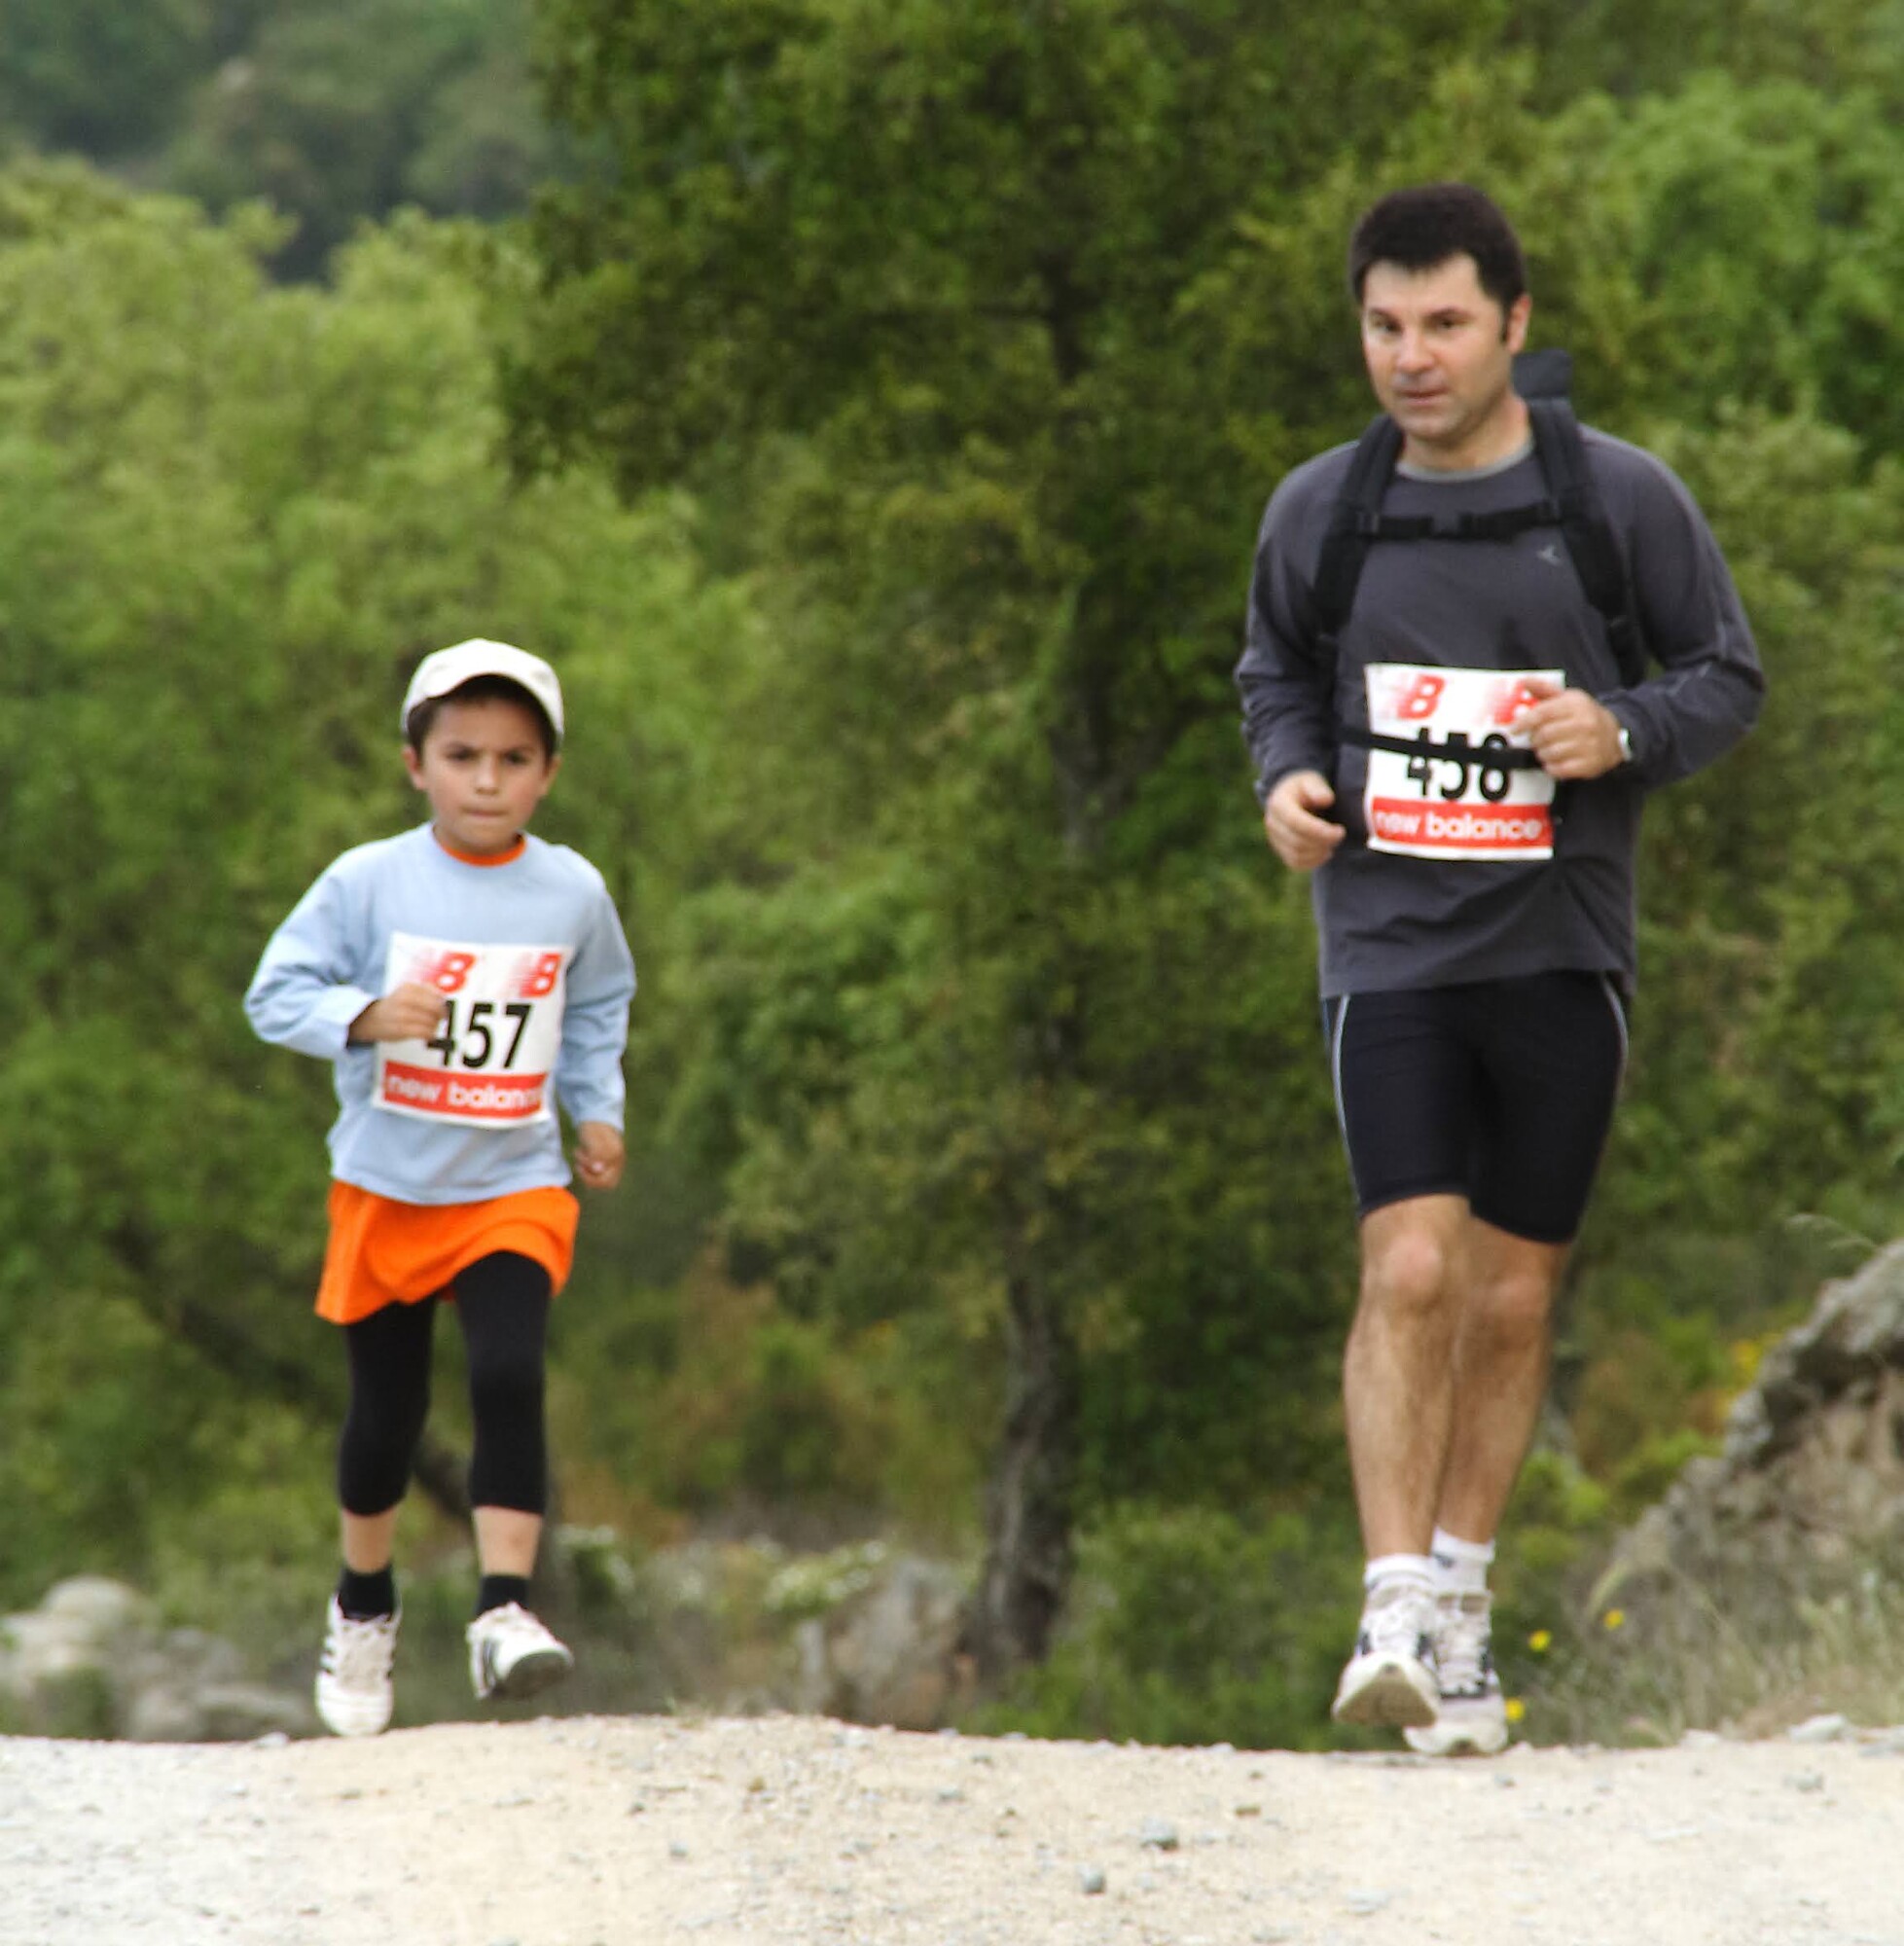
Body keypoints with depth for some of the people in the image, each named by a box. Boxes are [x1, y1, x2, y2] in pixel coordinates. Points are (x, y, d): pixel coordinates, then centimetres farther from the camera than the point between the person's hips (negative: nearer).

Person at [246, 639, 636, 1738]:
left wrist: (599, 1111, 7)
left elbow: (598, 1010, 17)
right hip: (385, 1185, 0)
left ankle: (506, 1610, -21)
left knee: (511, 1379, -20)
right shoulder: (368, 883, -10)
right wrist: (366, 1017, -25)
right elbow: (277, 993, -8)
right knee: (387, 1411, 11)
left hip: (516, 1188, 1)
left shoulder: (573, 892, -1)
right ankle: (365, 1605, 34)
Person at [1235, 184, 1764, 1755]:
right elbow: (1279, 669, 19)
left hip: (1562, 957, 1)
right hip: (1389, 948, 0)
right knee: (1411, 1273, -16)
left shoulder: (1622, 500, -3)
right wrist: (1287, 776, -1)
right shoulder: (1320, 513, 2)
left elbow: (1728, 676, 6)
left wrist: (1626, 729, -14)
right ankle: (1394, 1614, -14)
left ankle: (1462, 1602, 22)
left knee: (1514, 1298, 7)